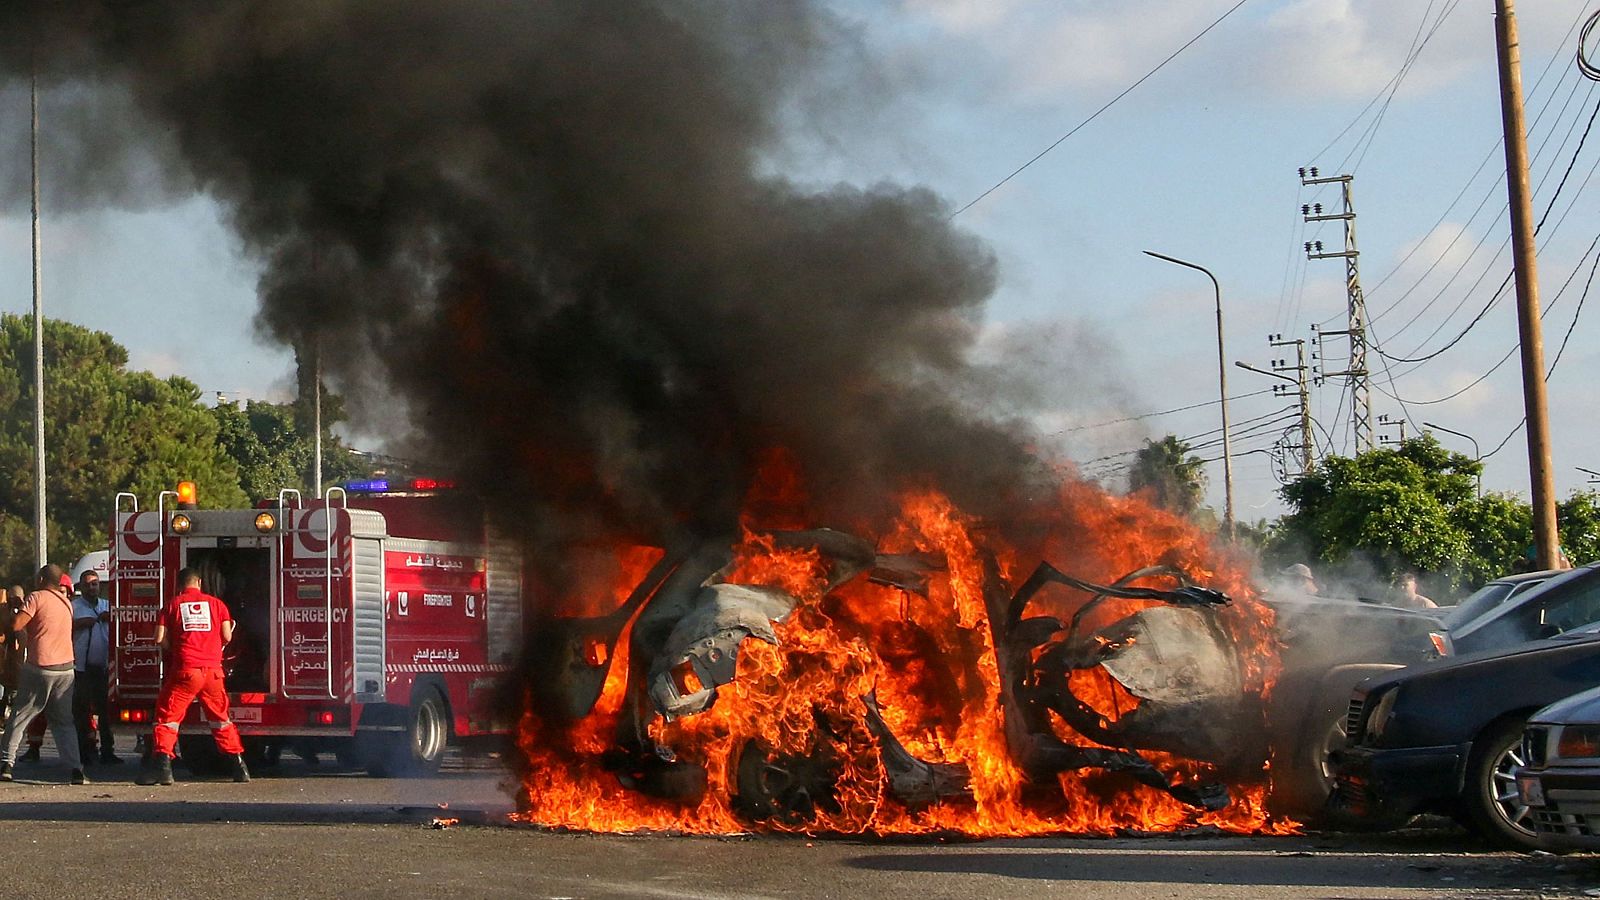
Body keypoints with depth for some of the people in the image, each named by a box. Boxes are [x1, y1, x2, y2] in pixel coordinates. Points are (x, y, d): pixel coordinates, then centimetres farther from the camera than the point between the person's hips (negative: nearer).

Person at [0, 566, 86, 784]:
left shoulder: (36, 597, -6)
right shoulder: (67, 602, 13)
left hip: (39, 666, -5)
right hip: (66, 668, 5)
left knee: (19, 717, 7)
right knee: (64, 721, 9)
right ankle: (76, 769, -2)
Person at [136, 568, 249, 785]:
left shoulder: (173, 605, 5)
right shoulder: (216, 603, 10)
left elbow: (160, 639, -1)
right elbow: (226, 637, 5)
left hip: (185, 671, -2)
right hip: (213, 670, 2)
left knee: (167, 717, 3)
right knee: (221, 719, 14)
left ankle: (162, 765, -10)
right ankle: (239, 766, 14)